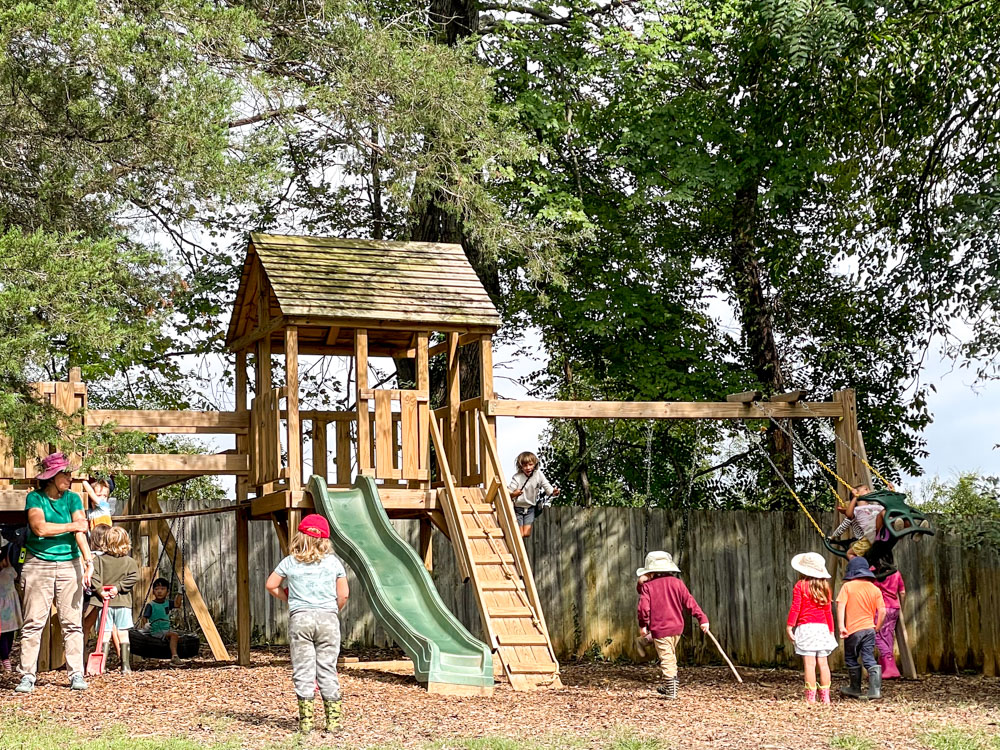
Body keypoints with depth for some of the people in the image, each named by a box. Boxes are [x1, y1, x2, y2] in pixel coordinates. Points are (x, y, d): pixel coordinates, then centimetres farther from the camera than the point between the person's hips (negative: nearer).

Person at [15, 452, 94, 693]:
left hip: (69, 565, 2)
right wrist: (72, 526, -8)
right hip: (38, 566, -2)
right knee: (33, 623, -3)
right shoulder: (35, 498, 0)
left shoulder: (73, 498, 6)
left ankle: (76, 675, 3)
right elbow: (40, 528, -16)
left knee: (72, 623, 0)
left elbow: (81, 530, -8)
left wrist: (88, 560, -22)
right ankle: (27, 676, 1)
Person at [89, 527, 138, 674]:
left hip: (104, 601, 0)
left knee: (105, 634, 3)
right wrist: (118, 587, -8)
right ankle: (125, 665, 6)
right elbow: (133, 577, -10)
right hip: (123, 602, 0)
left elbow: (93, 576, -12)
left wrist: (100, 590, -9)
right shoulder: (129, 562, -1)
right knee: (123, 634, 6)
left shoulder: (99, 560, -1)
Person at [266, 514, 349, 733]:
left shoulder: (290, 562, 4)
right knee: (327, 668, 5)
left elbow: (270, 585, 9)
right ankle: (333, 719, 6)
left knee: (303, 668, 2)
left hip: (300, 617, -1)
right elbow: (343, 594, 2)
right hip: (327, 617, 1)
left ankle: (306, 719, 0)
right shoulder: (333, 562, 4)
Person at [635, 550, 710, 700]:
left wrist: (643, 625, 4)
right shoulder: (677, 583, 6)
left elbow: (644, 608, -10)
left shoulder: (647, 586, -4)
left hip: (659, 628, -5)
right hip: (677, 627, 5)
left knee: (666, 658, -4)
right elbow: (689, 602, 2)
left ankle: (671, 688, -10)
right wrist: (702, 618, 3)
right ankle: (668, 686, 29)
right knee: (671, 656, 21)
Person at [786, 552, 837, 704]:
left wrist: (789, 626, -3)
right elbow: (828, 611, 13)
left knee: (809, 663, -7)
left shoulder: (800, 586, -2)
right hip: (823, 627, 5)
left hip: (806, 627, -5)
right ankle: (825, 696, 5)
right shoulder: (825, 587, 12)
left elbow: (795, 608, -7)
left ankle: (810, 697, -9)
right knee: (823, 663, 6)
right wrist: (831, 631, 19)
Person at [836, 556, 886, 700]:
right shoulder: (875, 589, 6)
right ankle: (875, 690, -12)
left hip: (853, 629, -3)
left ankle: (855, 689, 23)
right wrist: (877, 627, 14)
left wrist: (841, 626, -14)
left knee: (851, 659, 14)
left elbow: (841, 606, -12)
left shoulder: (847, 586, -2)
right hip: (869, 629, 3)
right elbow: (882, 611, 2)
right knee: (869, 659, 3)